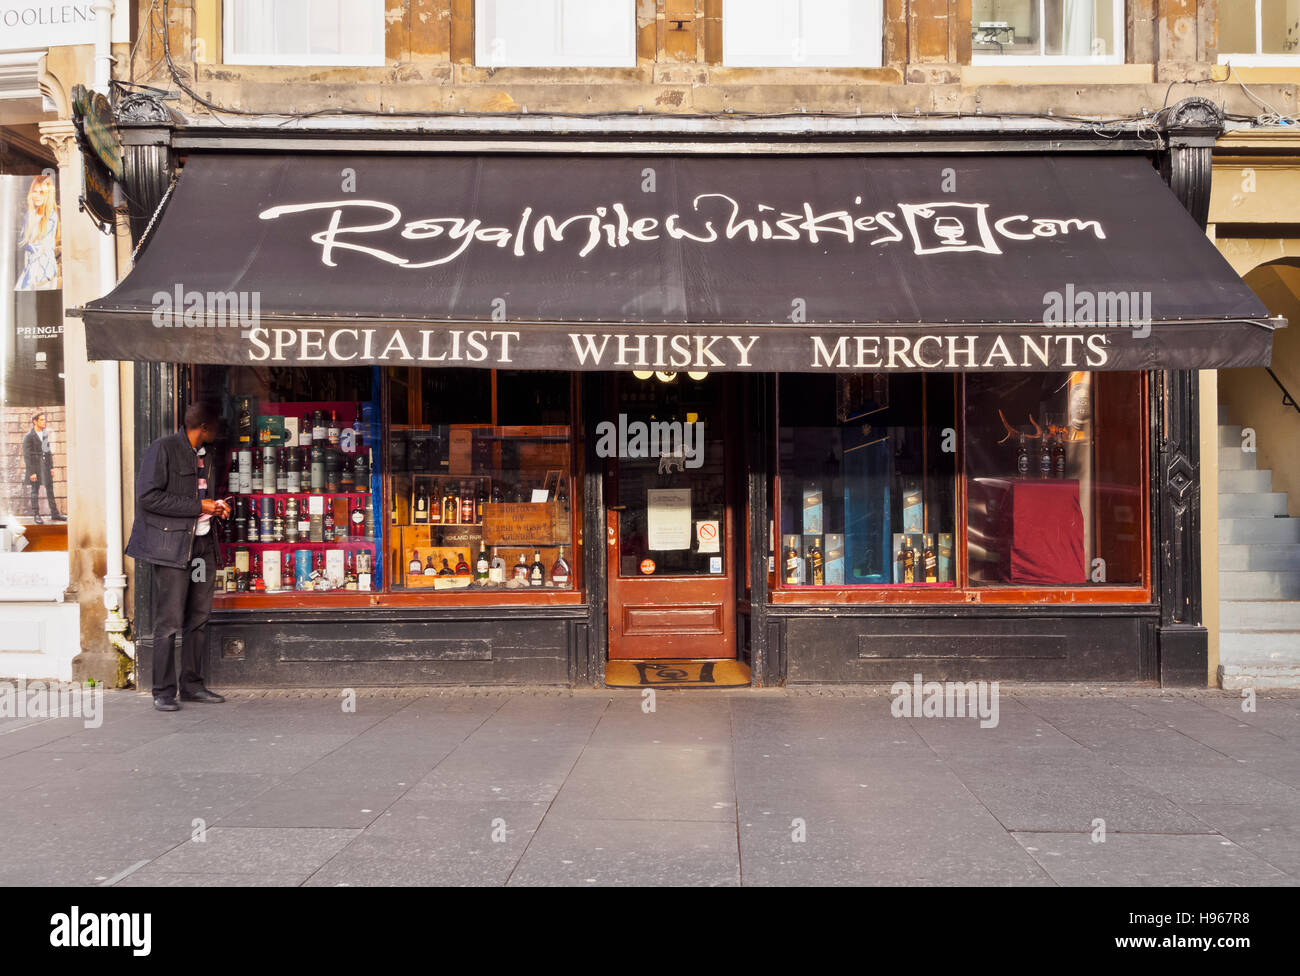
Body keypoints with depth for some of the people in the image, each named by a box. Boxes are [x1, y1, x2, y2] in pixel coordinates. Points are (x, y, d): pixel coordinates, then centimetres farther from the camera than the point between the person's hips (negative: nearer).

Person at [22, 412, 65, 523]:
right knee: (35, 491, 3)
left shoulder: (45, 434, 9)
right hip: (35, 465, -6)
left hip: (46, 465, 6)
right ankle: (36, 515, 10)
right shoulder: (28, 436, -10)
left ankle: (54, 514, 15)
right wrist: (32, 472, -15)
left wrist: (51, 467, 10)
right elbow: (26, 455, -11)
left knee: (50, 489, 9)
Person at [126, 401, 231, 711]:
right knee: (169, 622, -6)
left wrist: (215, 506, 8)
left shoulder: (205, 456, 19)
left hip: (202, 544, 8)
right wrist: (198, 506, -13)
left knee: (198, 619, 8)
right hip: (171, 544, -7)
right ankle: (164, 691, 2)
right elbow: (148, 496, -13)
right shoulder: (163, 448, -5)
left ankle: (193, 685, 15)